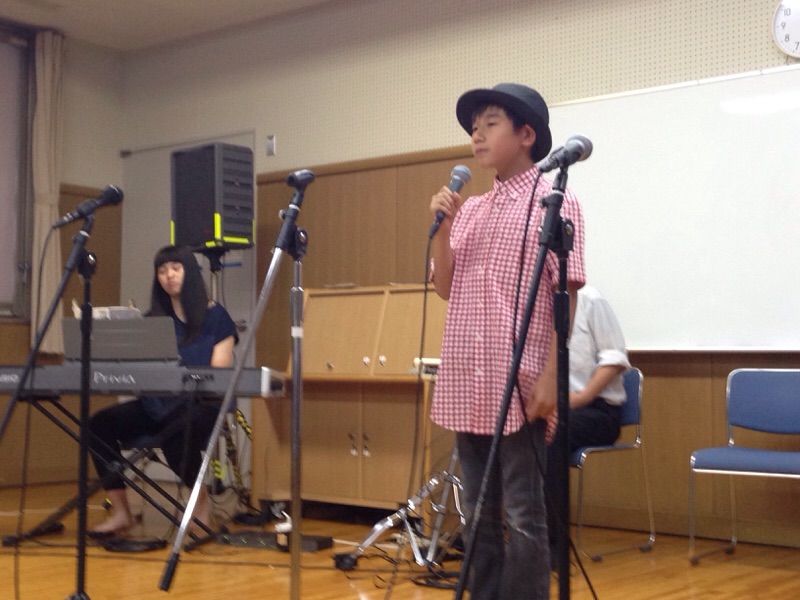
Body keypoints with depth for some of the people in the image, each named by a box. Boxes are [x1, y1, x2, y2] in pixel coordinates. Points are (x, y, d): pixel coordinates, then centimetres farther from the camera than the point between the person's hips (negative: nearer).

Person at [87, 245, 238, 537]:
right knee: (99, 423, -19)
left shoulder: (215, 316, 2)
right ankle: (120, 511, -13)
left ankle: (202, 505, -10)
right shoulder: (154, 318, 16)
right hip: (158, 403, 5)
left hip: (201, 404, -5)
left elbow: (220, 374, -5)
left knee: (175, 435, -38)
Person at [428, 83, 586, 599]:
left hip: (519, 384, -6)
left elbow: (566, 294, -8)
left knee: (523, 516, -3)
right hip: (466, 384, 6)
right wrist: (442, 227, -1)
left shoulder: (556, 202, -2)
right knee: (479, 513, 12)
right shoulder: (469, 210, 15)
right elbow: (446, 288, 13)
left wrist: (551, 375, -15)